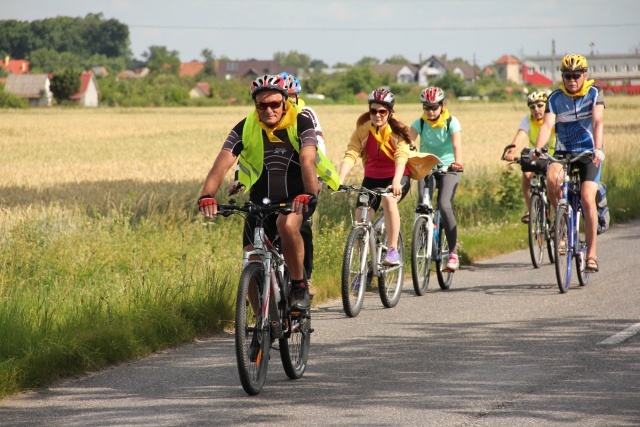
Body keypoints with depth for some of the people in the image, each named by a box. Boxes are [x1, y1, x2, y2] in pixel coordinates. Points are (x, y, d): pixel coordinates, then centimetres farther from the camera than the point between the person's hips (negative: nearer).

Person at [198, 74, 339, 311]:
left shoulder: (300, 123, -13)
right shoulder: (245, 128, -8)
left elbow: (308, 160, -29)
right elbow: (223, 161, -19)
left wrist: (309, 194, -47)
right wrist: (207, 195, -36)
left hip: (296, 196, -3)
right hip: (261, 199, 3)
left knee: (287, 224, -36)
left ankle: (299, 286, -18)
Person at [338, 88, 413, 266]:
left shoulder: (398, 131, -15)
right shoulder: (362, 129, -10)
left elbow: (401, 157, -29)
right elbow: (350, 155, -19)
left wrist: (396, 182, -47)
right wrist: (339, 180, -35)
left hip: (396, 177, -3)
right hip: (372, 178, 3)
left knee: (389, 200, -34)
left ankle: (393, 251, -28)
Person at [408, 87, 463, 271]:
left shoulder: (451, 123, -10)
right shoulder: (419, 123, -5)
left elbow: (457, 145, -26)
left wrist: (458, 163, -46)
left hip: (447, 169, -2)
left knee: (445, 206, -23)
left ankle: (453, 253, -17)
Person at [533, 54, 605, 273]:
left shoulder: (594, 94, -7)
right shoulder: (555, 98, -3)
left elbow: (598, 122, -21)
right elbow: (547, 125, -16)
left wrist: (598, 150, -37)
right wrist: (537, 150, -34)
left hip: (589, 152, -2)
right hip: (564, 152, 2)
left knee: (587, 198, -19)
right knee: (552, 178, -31)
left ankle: (591, 253, -11)